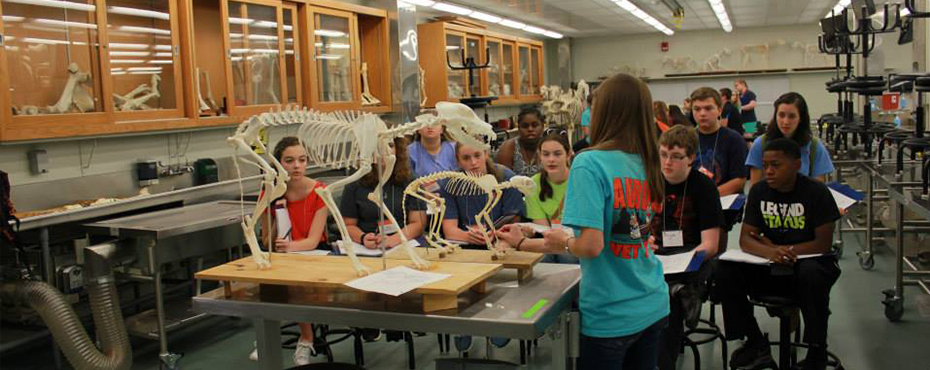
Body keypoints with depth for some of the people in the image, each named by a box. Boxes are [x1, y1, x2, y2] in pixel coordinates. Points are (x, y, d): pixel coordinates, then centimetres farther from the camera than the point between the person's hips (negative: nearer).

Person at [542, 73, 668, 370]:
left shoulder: (589, 163, -17)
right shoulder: (646, 164, 3)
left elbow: (591, 246, -25)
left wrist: (564, 241, -1)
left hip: (611, 316, -6)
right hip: (653, 308, 6)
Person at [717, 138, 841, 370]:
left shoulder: (816, 193, -10)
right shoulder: (759, 191, 0)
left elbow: (824, 244, -12)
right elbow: (745, 239, -6)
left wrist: (784, 250, -21)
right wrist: (771, 253, -27)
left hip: (808, 262, -3)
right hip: (771, 267, 4)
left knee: (811, 274, -38)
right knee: (726, 270, -20)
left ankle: (817, 351, -16)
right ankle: (756, 344, -6)